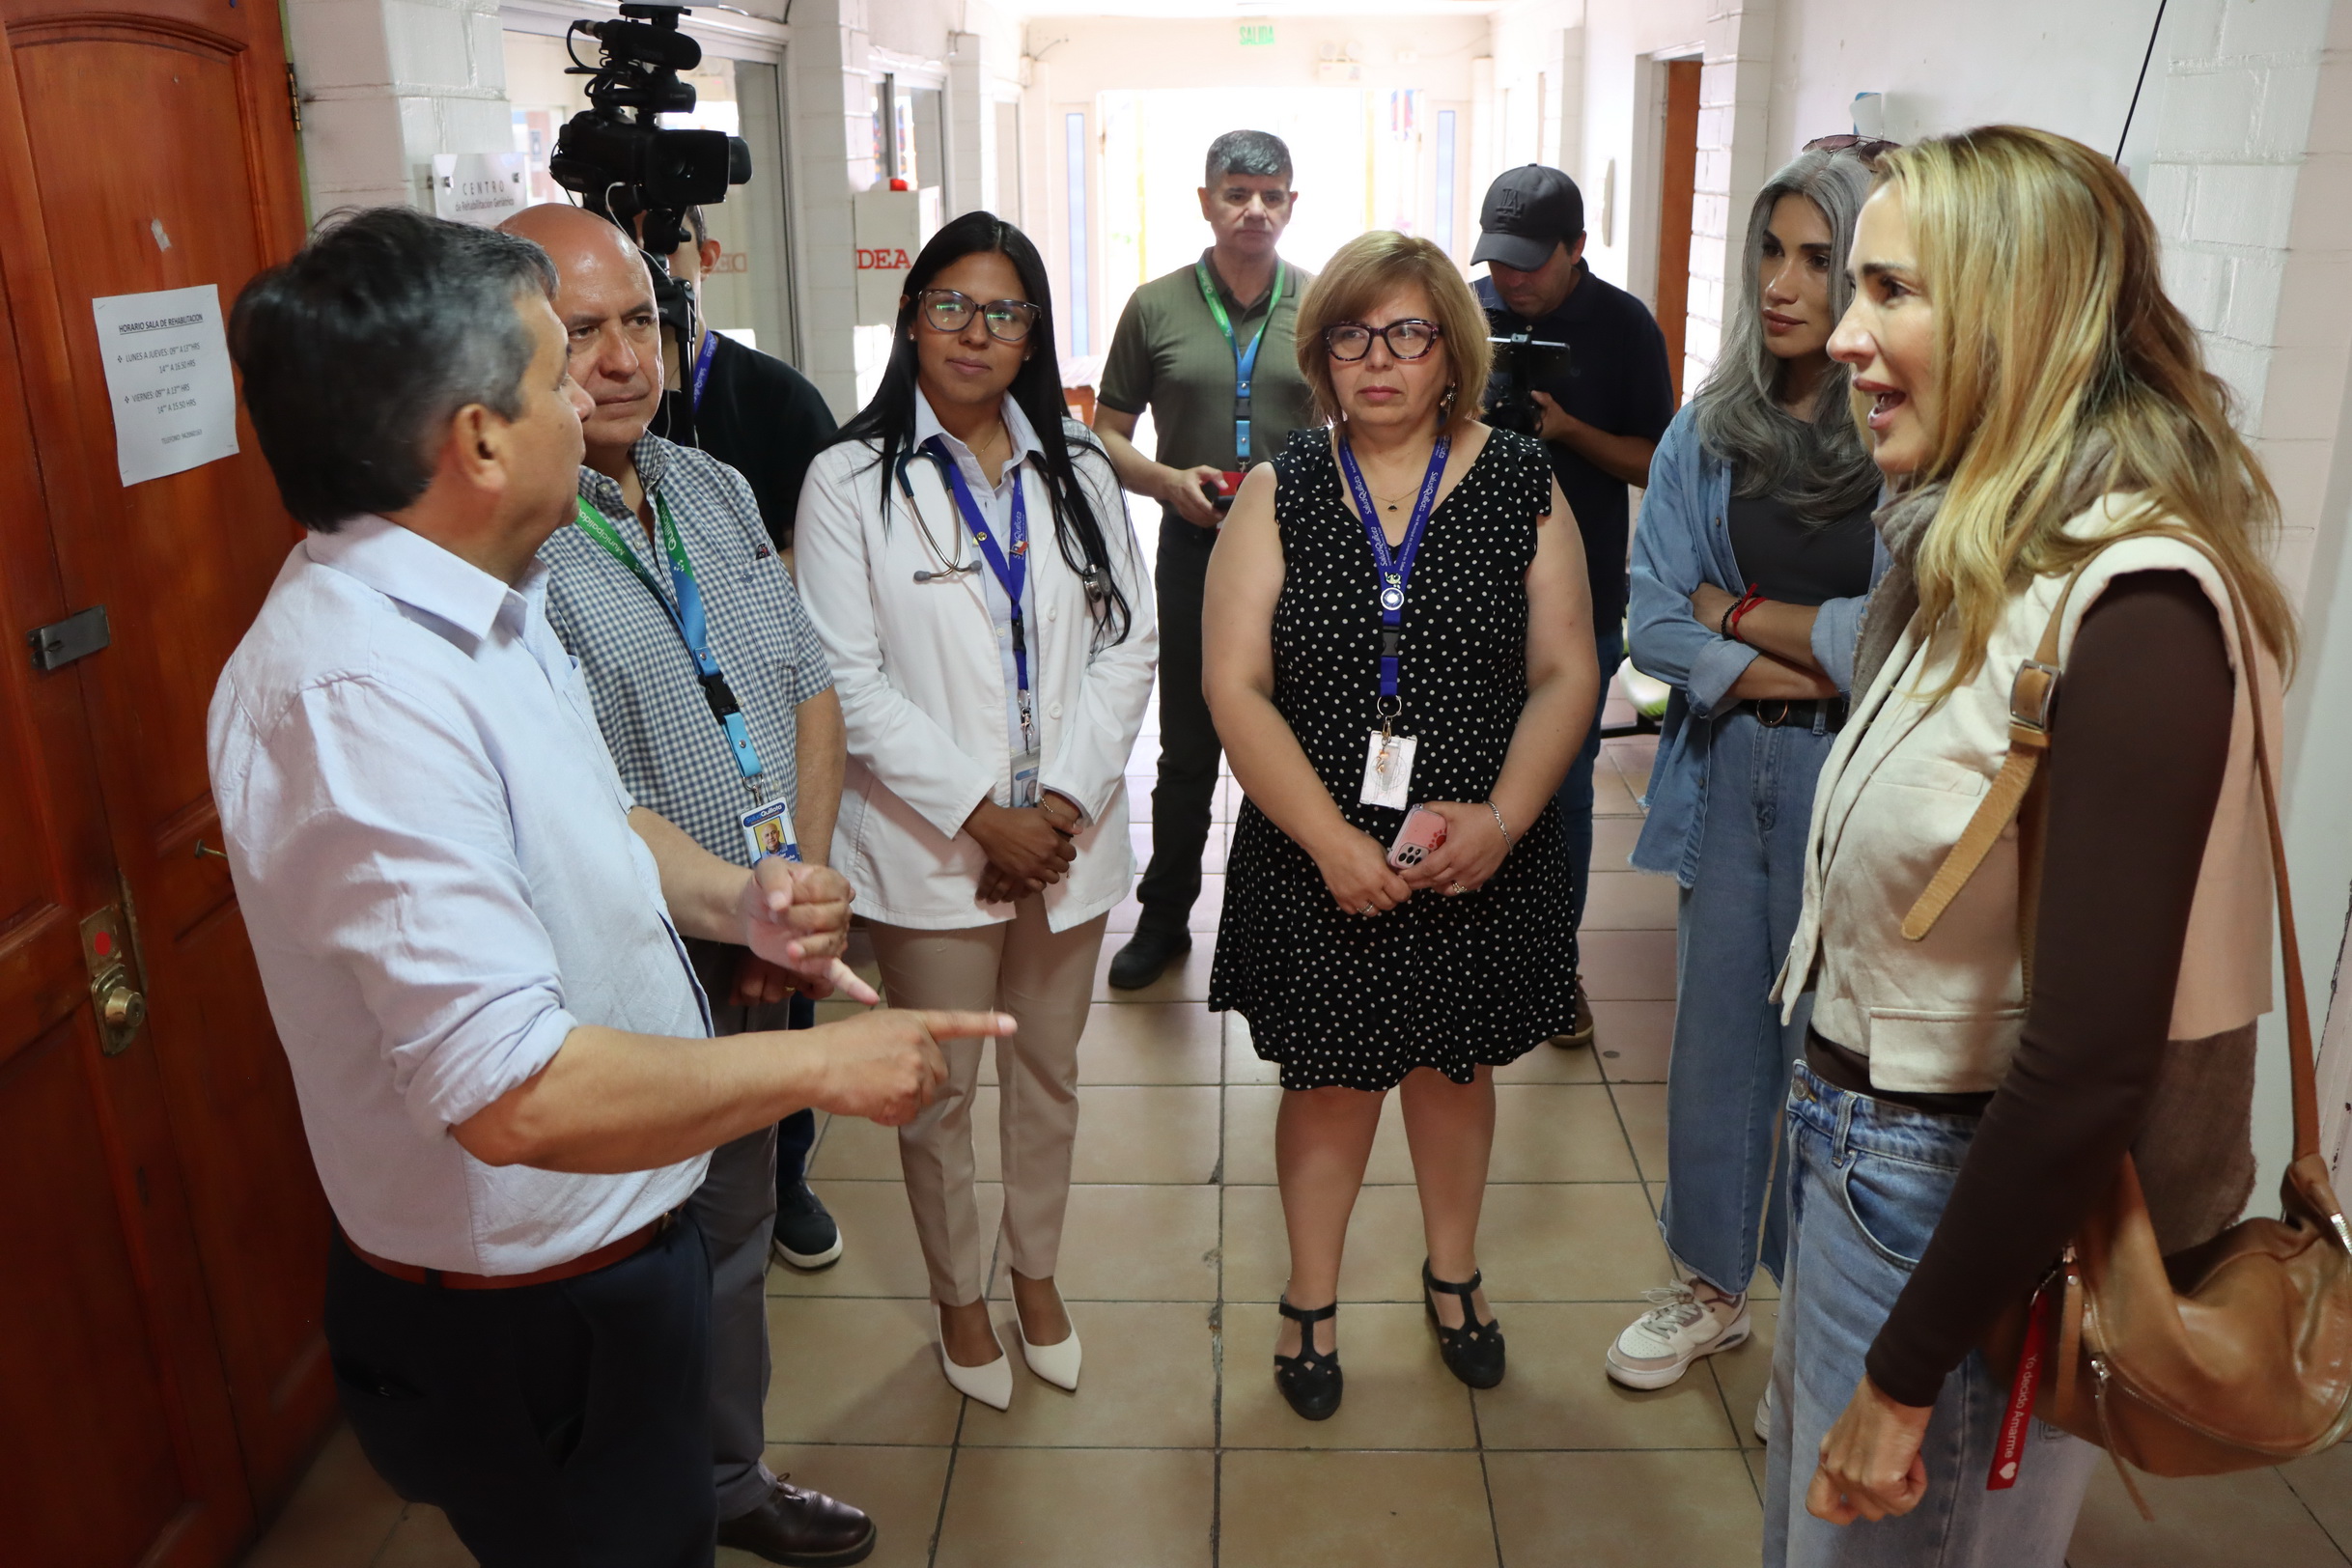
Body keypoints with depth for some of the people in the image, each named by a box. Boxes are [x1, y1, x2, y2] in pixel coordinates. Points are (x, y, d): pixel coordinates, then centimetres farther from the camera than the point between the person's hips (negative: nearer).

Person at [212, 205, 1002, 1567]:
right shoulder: (360, 693, -31)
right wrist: (823, 1063, -24)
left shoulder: (487, 606, 2)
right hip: (525, 1321, -9)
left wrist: (730, 894, -5)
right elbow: (518, 1091, -35)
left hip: (622, 1240, 9)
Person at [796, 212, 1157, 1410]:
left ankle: (1036, 1267, 40)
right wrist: (982, 812, -16)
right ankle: (959, 1295, 34)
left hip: (1068, 837, 4)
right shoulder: (849, 482, -7)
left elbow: (1127, 647, 1)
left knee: (1050, 1071, 18)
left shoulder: (1076, 474, 5)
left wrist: (1067, 801, -11)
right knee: (940, 1091, 11)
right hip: (930, 846, -3)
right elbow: (850, 683, -12)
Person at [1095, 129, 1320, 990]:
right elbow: (1107, 435, 4)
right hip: (1194, 549, 0)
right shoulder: (1156, 306, 1)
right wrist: (1169, 481, -14)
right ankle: (1163, 918, 26)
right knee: (1188, 750, 10)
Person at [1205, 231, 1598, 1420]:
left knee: (1455, 1066, 18)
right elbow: (1236, 686, -9)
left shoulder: (1520, 485, -1)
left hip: (1481, 860, 1)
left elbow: (1566, 673, -3)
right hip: (1318, 865, -1)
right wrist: (1335, 843, -17)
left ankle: (1452, 1273, 43)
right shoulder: (1279, 494, -3)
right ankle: (1310, 1298, 34)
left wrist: (1501, 817, -17)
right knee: (1329, 1078, 11)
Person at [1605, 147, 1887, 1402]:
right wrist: (1808, 664, -12)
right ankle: (1711, 1285, 34)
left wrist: (1742, 613, -6)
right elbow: (1654, 623, -1)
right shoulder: (1711, 430, 3)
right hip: (1727, 772, 4)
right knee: (1716, 1034, 14)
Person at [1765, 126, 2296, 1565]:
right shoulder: (1982, 561, 3)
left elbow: (2092, 1065, -26)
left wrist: (1904, 1374, -19)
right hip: (1867, 1149, 8)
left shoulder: (2134, 611, -24)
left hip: (1990, 1205, -8)